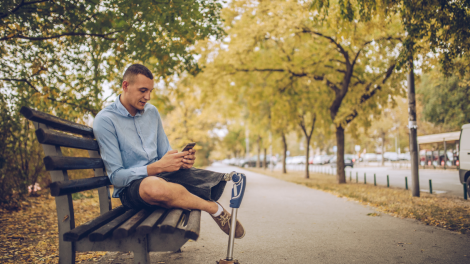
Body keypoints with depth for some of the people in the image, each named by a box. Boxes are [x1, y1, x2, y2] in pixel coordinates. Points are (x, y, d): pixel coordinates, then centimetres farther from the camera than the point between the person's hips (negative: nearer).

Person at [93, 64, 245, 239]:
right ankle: (214, 208, -22)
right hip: (130, 188, -4)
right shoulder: (105, 120, -9)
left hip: (161, 176, 4)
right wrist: (157, 167, -26)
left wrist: (182, 161, -10)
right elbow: (116, 176, -14)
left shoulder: (152, 112, 11)